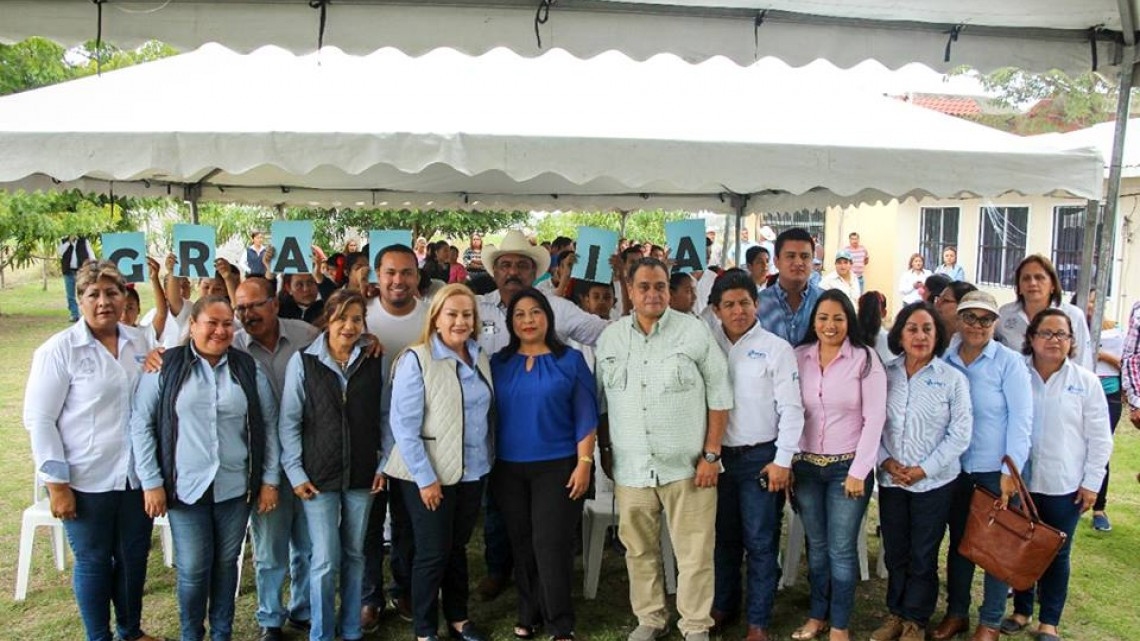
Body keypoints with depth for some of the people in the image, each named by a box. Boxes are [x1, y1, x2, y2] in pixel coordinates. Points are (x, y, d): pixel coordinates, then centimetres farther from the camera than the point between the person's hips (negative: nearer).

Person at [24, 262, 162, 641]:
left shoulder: (138, 342, 4)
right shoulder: (58, 350, -9)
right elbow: (39, 420, -9)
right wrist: (56, 484, -12)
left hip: (136, 476, 4)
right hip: (87, 481, -4)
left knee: (134, 556, 16)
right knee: (93, 562, 11)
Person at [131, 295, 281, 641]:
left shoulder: (248, 369, 3)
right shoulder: (166, 366, -3)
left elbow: (269, 426, 6)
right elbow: (141, 423, -2)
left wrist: (270, 480, 3)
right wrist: (151, 482, -5)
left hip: (236, 486, 2)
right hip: (186, 486, -2)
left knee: (226, 563, 13)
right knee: (193, 569, 3)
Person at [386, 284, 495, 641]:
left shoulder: (481, 359, 5)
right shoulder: (416, 359, -14)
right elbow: (403, 425, -16)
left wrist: (489, 458, 9)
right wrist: (425, 478, -17)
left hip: (473, 472, 5)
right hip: (430, 475, -5)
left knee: (457, 547, 17)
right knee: (433, 552, 4)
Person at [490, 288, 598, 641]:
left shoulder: (570, 360, -1)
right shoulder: (498, 363, 7)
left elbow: (585, 415, -3)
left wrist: (584, 462, -9)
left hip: (557, 465, -3)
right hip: (508, 468, 3)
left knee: (551, 543, -4)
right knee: (521, 543, 11)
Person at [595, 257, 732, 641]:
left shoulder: (695, 331, -4)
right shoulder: (610, 338, 6)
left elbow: (719, 395, -3)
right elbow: (600, 401, 13)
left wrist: (711, 453, -6)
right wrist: (606, 450, 10)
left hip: (687, 465, -3)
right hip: (630, 467, 3)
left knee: (694, 553, 4)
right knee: (639, 551, 14)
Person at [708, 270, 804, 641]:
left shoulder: (776, 348, -5)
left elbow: (791, 409, -7)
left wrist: (782, 460, -11)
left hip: (760, 457, -3)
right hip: (719, 456, 4)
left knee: (761, 543, 5)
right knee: (723, 537, 16)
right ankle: (723, 606, 33)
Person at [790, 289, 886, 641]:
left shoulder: (865, 359, -7)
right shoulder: (799, 356, 2)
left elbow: (874, 418, -9)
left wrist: (859, 471, -11)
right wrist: (786, 462, 0)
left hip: (847, 467, -3)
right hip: (806, 465, 3)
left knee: (841, 550, 3)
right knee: (816, 546, 14)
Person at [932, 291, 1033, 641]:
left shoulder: (1009, 362, -8)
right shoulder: (945, 360, 0)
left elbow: (1021, 419, -11)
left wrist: (1011, 471, -15)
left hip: (996, 470, -3)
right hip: (955, 468, 3)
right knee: (958, 541, 14)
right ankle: (956, 612, 30)